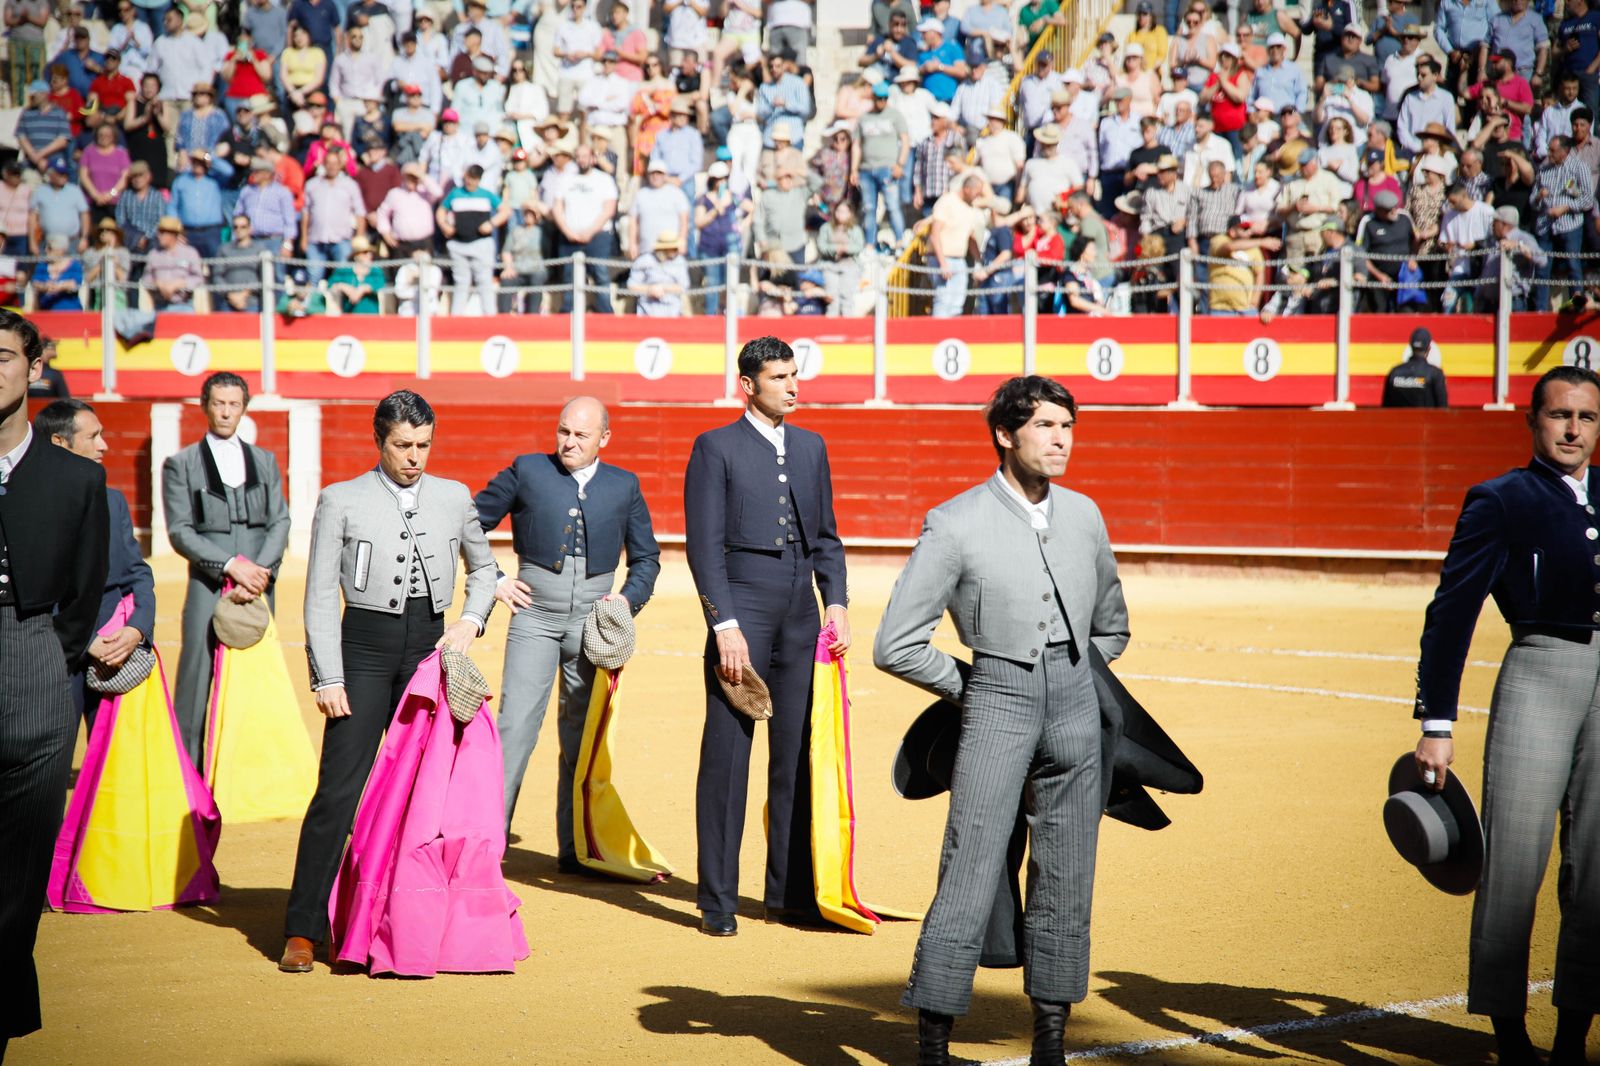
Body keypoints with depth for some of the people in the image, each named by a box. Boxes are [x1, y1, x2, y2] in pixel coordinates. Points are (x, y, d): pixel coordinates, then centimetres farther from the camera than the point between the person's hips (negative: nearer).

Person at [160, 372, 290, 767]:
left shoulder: (265, 462, 17)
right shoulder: (181, 464, 6)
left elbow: (280, 522, 8)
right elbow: (180, 531, -3)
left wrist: (261, 570, -9)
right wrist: (231, 565, -14)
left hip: (258, 589, 3)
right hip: (208, 587, -3)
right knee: (196, 681, -6)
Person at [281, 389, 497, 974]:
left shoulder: (453, 498, 10)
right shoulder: (341, 500, 1)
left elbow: (483, 566, 25)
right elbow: (320, 596, -1)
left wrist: (470, 619, 6)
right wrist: (328, 678, -8)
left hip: (431, 647, 3)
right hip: (365, 648, -3)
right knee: (338, 790, -9)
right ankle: (302, 931, -6)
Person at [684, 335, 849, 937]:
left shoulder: (811, 448, 15)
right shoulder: (716, 448, -1)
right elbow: (703, 545, -6)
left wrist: (836, 602, 5)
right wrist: (725, 627, -14)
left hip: (801, 617, 5)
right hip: (742, 611, -5)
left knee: (797, 754, 7)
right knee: (726, 757, -2)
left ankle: (790, 892, 16)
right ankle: (717, 899, 3)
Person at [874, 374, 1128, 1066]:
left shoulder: (1083, 515, 10)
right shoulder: (956, 525, -7)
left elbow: (1111, 625, 25)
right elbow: (895, 646, -7)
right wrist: (974, 690, 1)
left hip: (1075, 704, 5)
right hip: (996, 707, -5)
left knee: (1065, 887, 6)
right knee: (968, 882, -10)